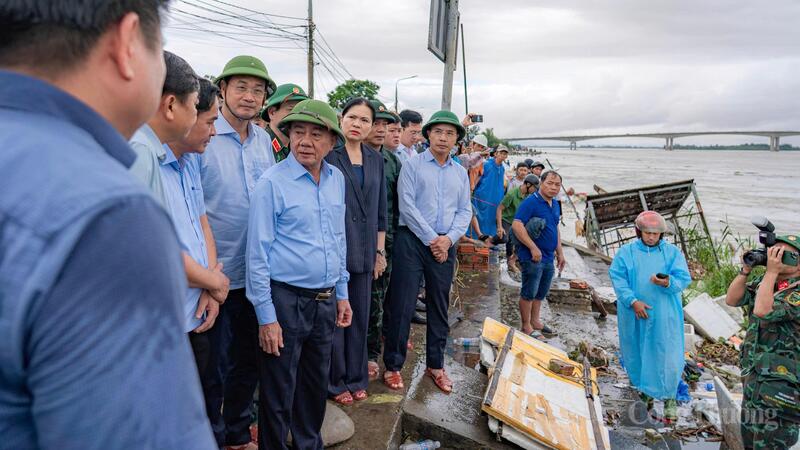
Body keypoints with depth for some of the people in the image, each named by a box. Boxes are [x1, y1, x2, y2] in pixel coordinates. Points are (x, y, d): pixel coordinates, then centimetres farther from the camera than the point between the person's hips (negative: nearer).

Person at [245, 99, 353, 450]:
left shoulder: (337, 179, 5)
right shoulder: (272, 182, -12)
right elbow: (258, 252, -11)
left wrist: (341, 293, 14)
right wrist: (266, 315, -12)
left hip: (326, 301, 6)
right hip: (286, 300, -6)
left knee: (316, 386, 21)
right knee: (278, 394, 8)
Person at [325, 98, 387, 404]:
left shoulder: (375, 160, 11)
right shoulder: (328, 155, -4)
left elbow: (380, 209, 14)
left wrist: (380, 251, 12)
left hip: (364, 251, 5)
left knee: (360, 317, 13)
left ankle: (355, 378, 28)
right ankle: (335, 382, 21)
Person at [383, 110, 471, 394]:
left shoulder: (460, 173, 14)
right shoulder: (412, 165, -1)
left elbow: (465, 211, 10)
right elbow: (407, 205, -10)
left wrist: (448, 238, -6)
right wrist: (431, 239, -12)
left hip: (445, 245, 5)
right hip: (413, 241, -4)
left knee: (440, 306, 11)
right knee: (402, 304, -3)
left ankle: (435, 365, 25)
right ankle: (393, 365, 11)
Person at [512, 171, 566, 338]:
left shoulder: (555, 204, 13)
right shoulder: (531, 202, -15)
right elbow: (516, 225, -23)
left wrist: (559, 253, 21)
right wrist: (534, 248, -24)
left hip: (548, 258, 8)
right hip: (532, 257, -8)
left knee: (541, 293, 18)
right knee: (529, 293, 1)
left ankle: (535, 321, 31)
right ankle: (526, 326, 13)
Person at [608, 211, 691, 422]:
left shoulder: (672, 252, 4)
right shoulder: (626, 252, 3)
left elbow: (684, 278, -4)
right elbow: (617, 278, -5)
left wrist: (668, 282, -27)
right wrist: (633, 301, -16)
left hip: (664, 316, -1)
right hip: (634, 315, 1)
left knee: (666, 356, -2)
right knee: (637, 354, 11)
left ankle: (669, 398, 15)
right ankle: (645, 393, 31)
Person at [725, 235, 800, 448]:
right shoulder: (764, 281, 6)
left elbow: (763, 311, -29)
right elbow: (732, 300, 1)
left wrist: (772, 271, -24)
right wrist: (746, 269, -8)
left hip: (779, 382, -8)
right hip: (754, 374, 8)